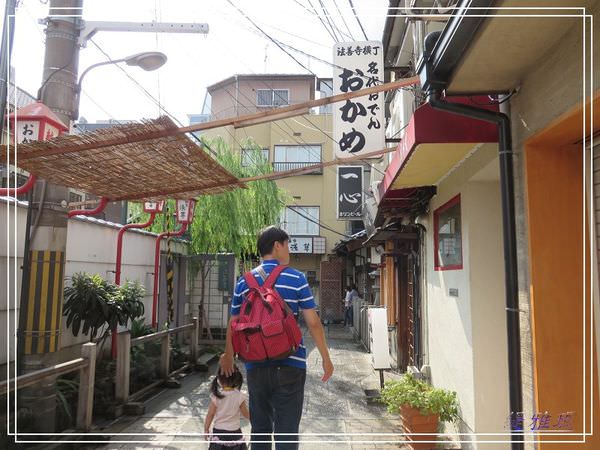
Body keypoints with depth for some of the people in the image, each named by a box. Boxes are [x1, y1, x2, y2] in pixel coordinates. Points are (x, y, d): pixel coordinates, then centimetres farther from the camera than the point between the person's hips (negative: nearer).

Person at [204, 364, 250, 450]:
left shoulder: (216, 396, -13)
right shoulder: (239, 396, -13)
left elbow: (210, 415, -6)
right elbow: (246, 414, -4)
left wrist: (206, 429, 7)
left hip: (218, 430, 0)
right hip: (234, 430, 0)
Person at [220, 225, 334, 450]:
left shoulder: (244, 282, 4)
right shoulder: (296, 279, -6)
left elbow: (233, 326, 10)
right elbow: (313, 323, -7)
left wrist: (228, 356, 26)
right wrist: (326, 358, 3)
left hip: (256, 366, 4)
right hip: (290, 365, -3)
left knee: (260, 429, 17)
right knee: (287, 431, 4)